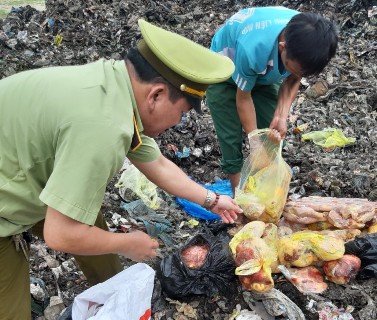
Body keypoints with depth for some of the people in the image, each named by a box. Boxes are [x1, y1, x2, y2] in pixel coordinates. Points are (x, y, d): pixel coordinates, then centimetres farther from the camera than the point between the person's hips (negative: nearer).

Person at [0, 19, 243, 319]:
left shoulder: (122, 89, -7)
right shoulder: (101, 125, -37)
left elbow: (157, 165, 8)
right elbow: (61, 235, -30)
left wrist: (212, 200, 16)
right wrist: (128, 244, -13)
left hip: (27, 183, 8)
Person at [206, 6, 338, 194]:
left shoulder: (307, 42, -29)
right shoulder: (252, 48, -43)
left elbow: (292, 81, -9)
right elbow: (243, 97, -25)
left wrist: (281, 117, -24)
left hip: (266, 74, 4)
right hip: (225, 75, -4)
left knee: (271, 136, 0)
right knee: (231, 139, -6)